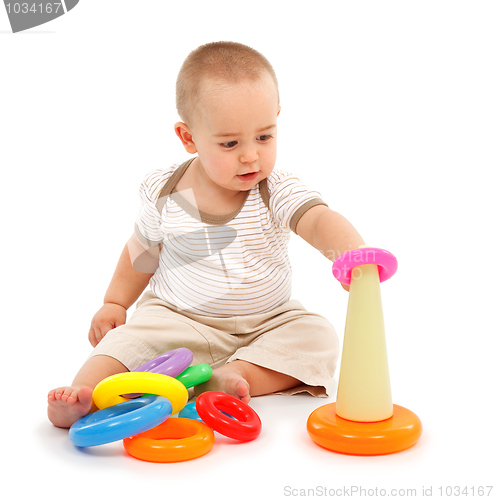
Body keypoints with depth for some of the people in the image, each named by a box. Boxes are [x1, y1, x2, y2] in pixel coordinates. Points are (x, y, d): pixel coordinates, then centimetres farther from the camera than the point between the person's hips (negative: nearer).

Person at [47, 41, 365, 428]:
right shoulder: (163, 192, -10)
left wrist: (351, 249, -57)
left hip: (266, 322, 1)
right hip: (179, 319, 0)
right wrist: (115, 302, 8)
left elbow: (318, 220, -35)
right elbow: (142, 251, 8)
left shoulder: (278, 192, -15)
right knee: (133, 336, -25)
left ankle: (236, 375, -30)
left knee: (317, 337, -22)